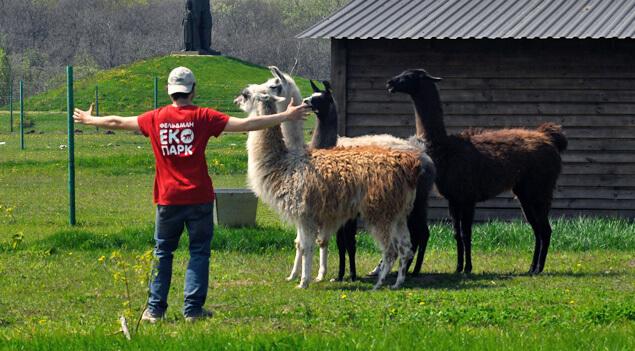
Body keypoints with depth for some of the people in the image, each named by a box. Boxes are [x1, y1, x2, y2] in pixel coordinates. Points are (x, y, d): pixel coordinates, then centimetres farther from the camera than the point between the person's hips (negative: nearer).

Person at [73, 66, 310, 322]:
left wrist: (89, 120, 34)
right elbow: (246, 124, -10)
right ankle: (193, 309, 1)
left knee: (162, 253, 13)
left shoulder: (155, 118, 3)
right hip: (198, 197, -2)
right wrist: (285, 117, -5)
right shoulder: (203, 117, -6)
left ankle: (155, 309, 11)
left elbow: (117, 122, 16)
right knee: (199, 252, 6)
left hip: (168, 198, 2)